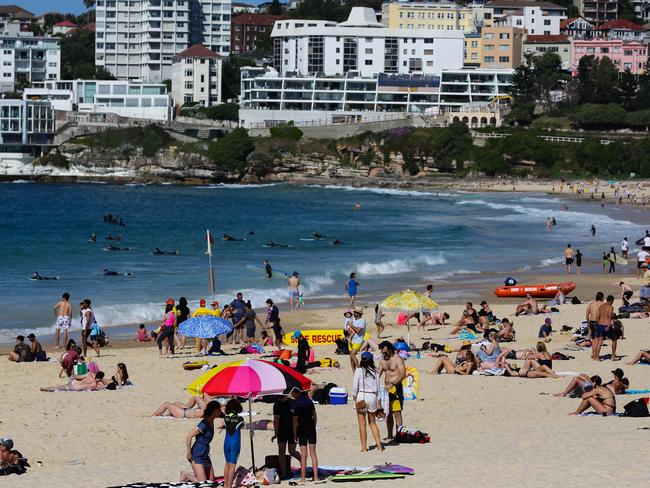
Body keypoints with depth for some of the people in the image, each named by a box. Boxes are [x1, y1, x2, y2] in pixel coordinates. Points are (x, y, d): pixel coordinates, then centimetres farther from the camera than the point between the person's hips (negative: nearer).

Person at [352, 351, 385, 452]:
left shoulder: (359, 370, -6)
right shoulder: (375, 372, 2)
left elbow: (355, 386, -8)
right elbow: (379, 388, 6)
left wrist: (355, 398, 4)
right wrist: (379, 403, 13)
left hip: (361, 396, -3)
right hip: (373, 397, 3)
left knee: (362, 424, 4)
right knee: (373, 423, 17)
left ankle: (364, 447, 4)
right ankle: (379, 445, 12)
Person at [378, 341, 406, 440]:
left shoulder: (398, 359, -8)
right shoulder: (383, 360, 13)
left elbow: (403, 374, -18)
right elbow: (378, 373, 13)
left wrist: (392, 384, -29)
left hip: (396, 388, -7)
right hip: (386, 389, 7)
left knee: (397, 413, -9)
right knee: (388, 413, 10)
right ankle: (390, 435, 16)